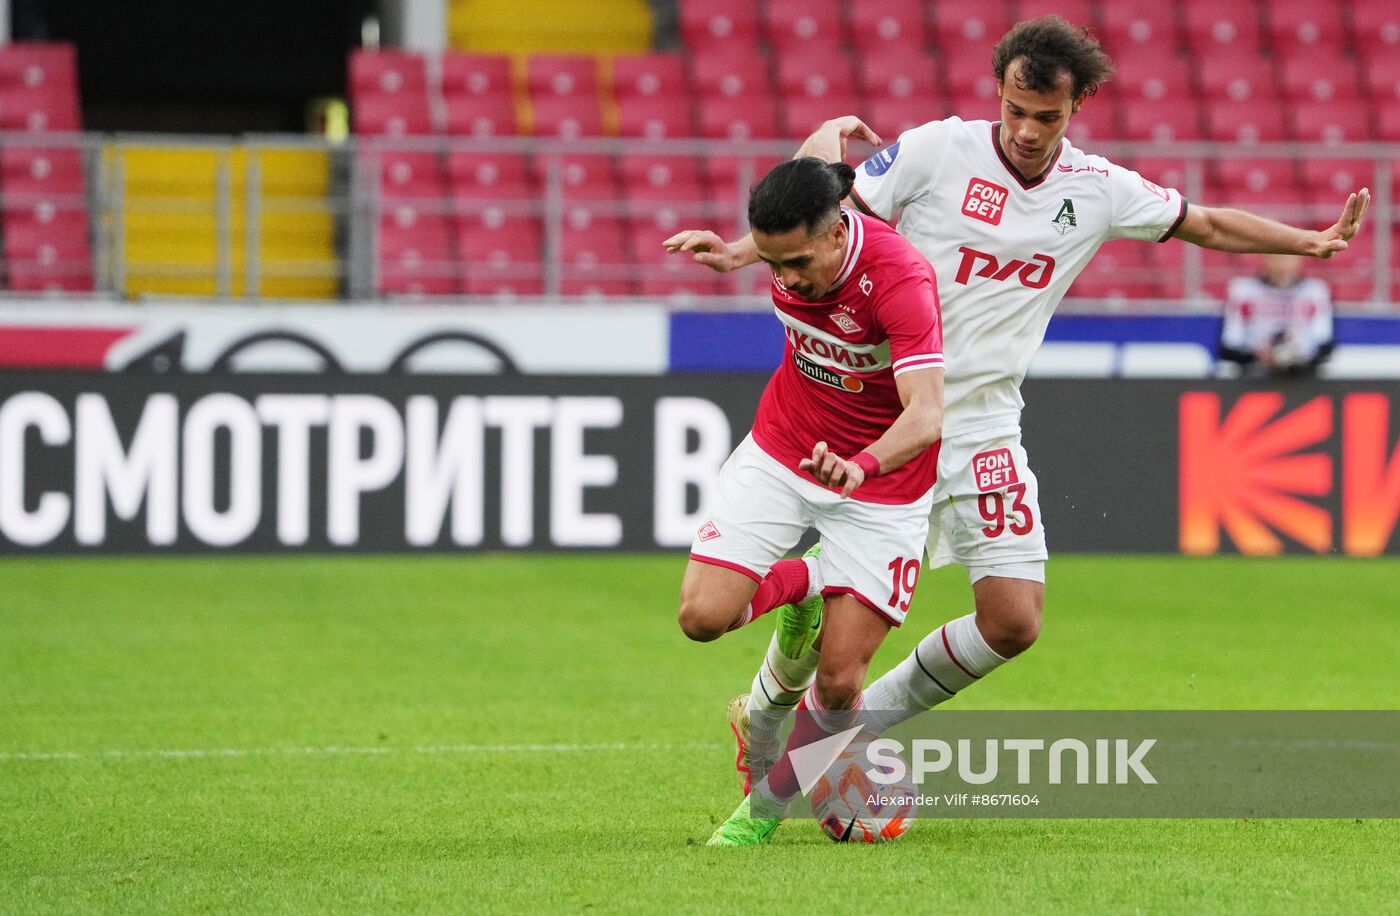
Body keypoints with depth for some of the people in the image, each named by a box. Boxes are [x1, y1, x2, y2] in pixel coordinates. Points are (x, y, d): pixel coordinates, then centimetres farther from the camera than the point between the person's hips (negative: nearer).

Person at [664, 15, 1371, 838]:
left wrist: (1313, 241, 9)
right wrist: (742, 252, -16)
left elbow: (1208, 224, 15)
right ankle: (763, 718, 26)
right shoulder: (939, 150, -8)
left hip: (983, 425, 4)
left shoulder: (1099, 190, 3)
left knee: (1014, 622, -7)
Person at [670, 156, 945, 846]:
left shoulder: (899, 279, -33)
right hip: (781, 452, 5)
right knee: (703, 615, -11)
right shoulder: (789, 243, -16)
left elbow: (926, 414, -42)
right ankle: (797, 584, 20)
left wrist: (862, 465, -60)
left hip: (882, 479, -5)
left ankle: (781, 788, 23)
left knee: (838, 683, -6)